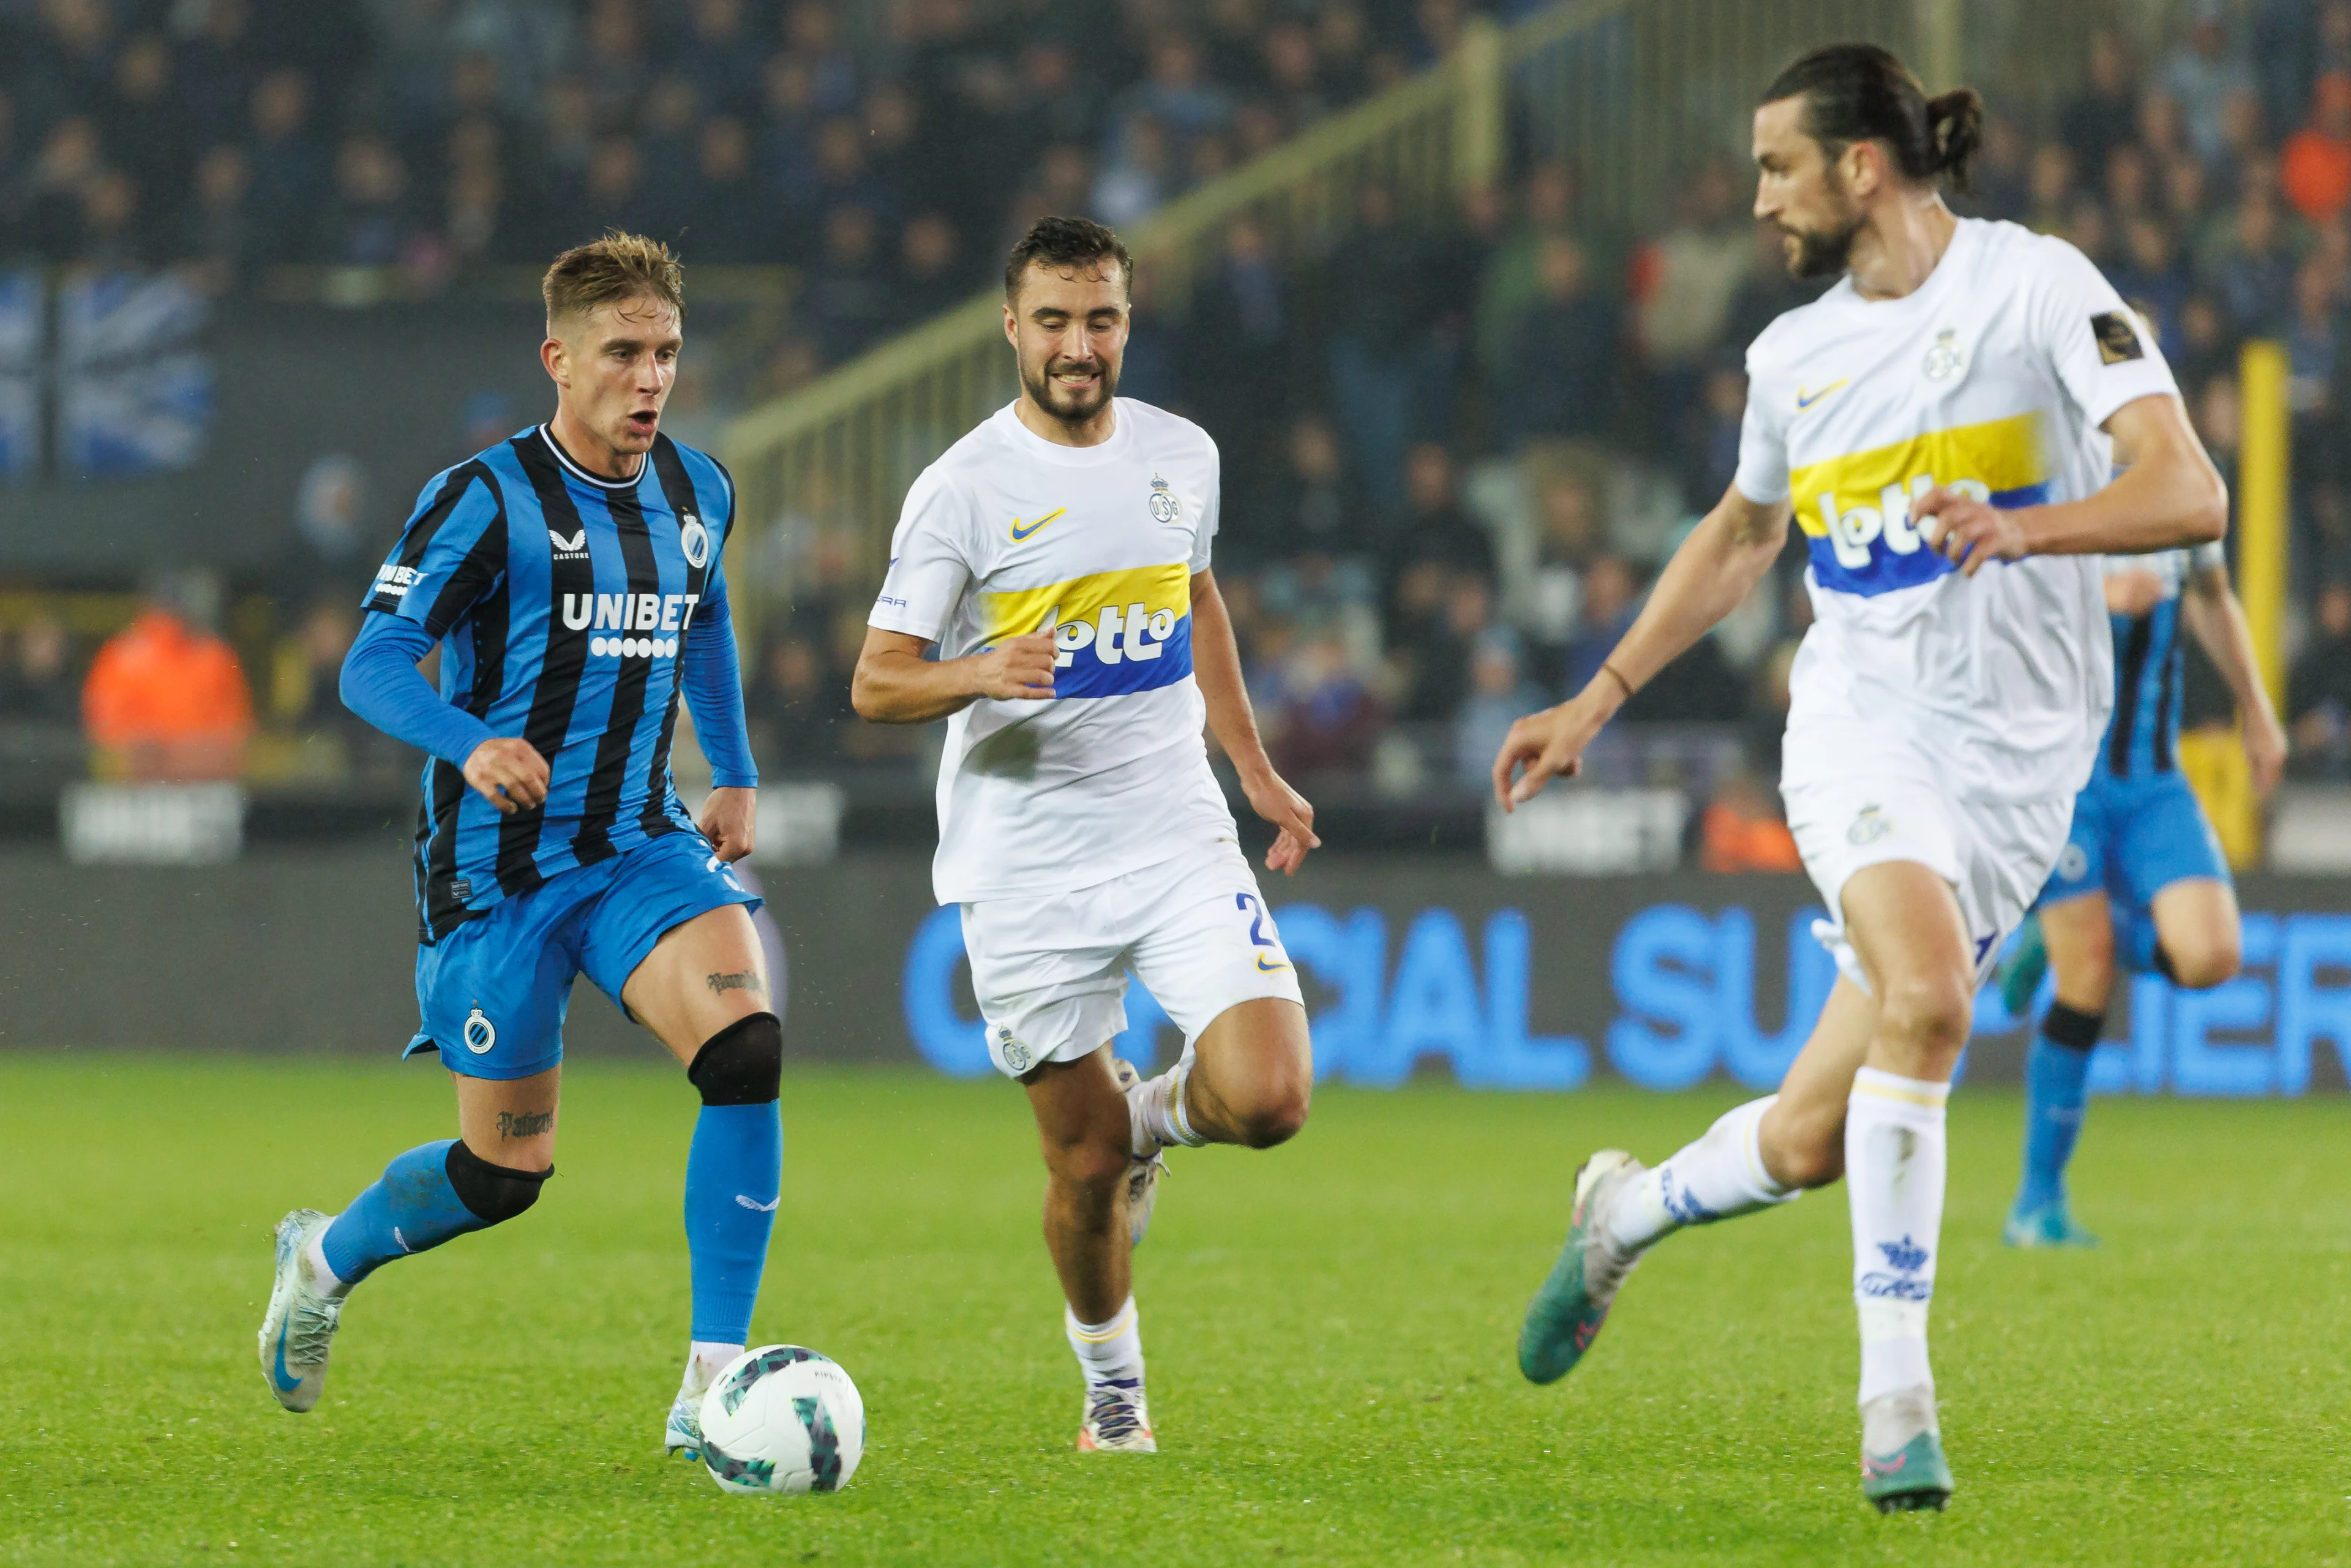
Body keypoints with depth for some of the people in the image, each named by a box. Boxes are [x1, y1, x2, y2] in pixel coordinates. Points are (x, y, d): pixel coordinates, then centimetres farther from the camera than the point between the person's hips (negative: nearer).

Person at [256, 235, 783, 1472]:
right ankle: (326, 1257, 37)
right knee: (507, 1171, 3)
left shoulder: (699, 492, 6)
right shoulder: (488, 500, -12)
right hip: (499, 862, -4)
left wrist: (734, 773, 21)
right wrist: (474, 743, -35)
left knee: (746, 1051, -23)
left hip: (639, 847, 4)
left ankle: (713, 1388, -19)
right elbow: (371, 668, -17)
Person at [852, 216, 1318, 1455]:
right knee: (1086, 1160, 1)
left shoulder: (1180, 455, 7)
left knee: (1268, 1099, -16)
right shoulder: (963, 490, -7)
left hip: (1178, 841, 3)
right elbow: (876, 685, -9)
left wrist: (1256, 770, 25)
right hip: (1028, 874, -3)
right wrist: (980, 673, -29)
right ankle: (1112, 1385, 27)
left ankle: (1160, 1112, 20)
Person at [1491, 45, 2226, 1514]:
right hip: (1861, 722, 2)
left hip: (2023, 757, -2)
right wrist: (1596, 704, 26)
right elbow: (1740, 537, 29)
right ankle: (1897, 1394, -25)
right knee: (1925, 993, -29)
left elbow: (2190, 493, -17)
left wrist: (2027, 526, -34)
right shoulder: (1795, 356, 10)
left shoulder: (2038, 285, -7)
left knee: (1811, 1140, -3)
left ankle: (1631, 1209, 29)